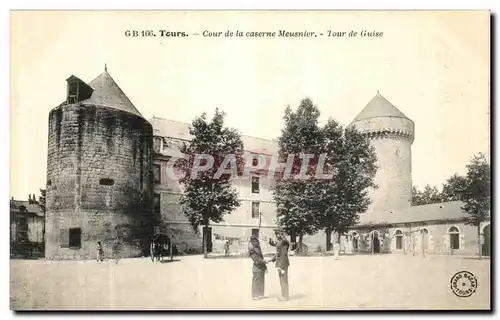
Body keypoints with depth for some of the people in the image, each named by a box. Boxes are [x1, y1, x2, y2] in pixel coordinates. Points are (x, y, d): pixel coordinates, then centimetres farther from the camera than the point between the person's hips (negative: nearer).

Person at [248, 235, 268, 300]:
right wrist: (263, 261, -31)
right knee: (256, 281, -5)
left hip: (262, 267, 8)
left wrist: (265, 266, 18)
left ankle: (260, 294, 20)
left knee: (261, 281, 11)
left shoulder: (258, 248, 14)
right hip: (257, 267, -8)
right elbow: (255, 258, -19)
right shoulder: (252, 249, -9)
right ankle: (255, 295, 1)